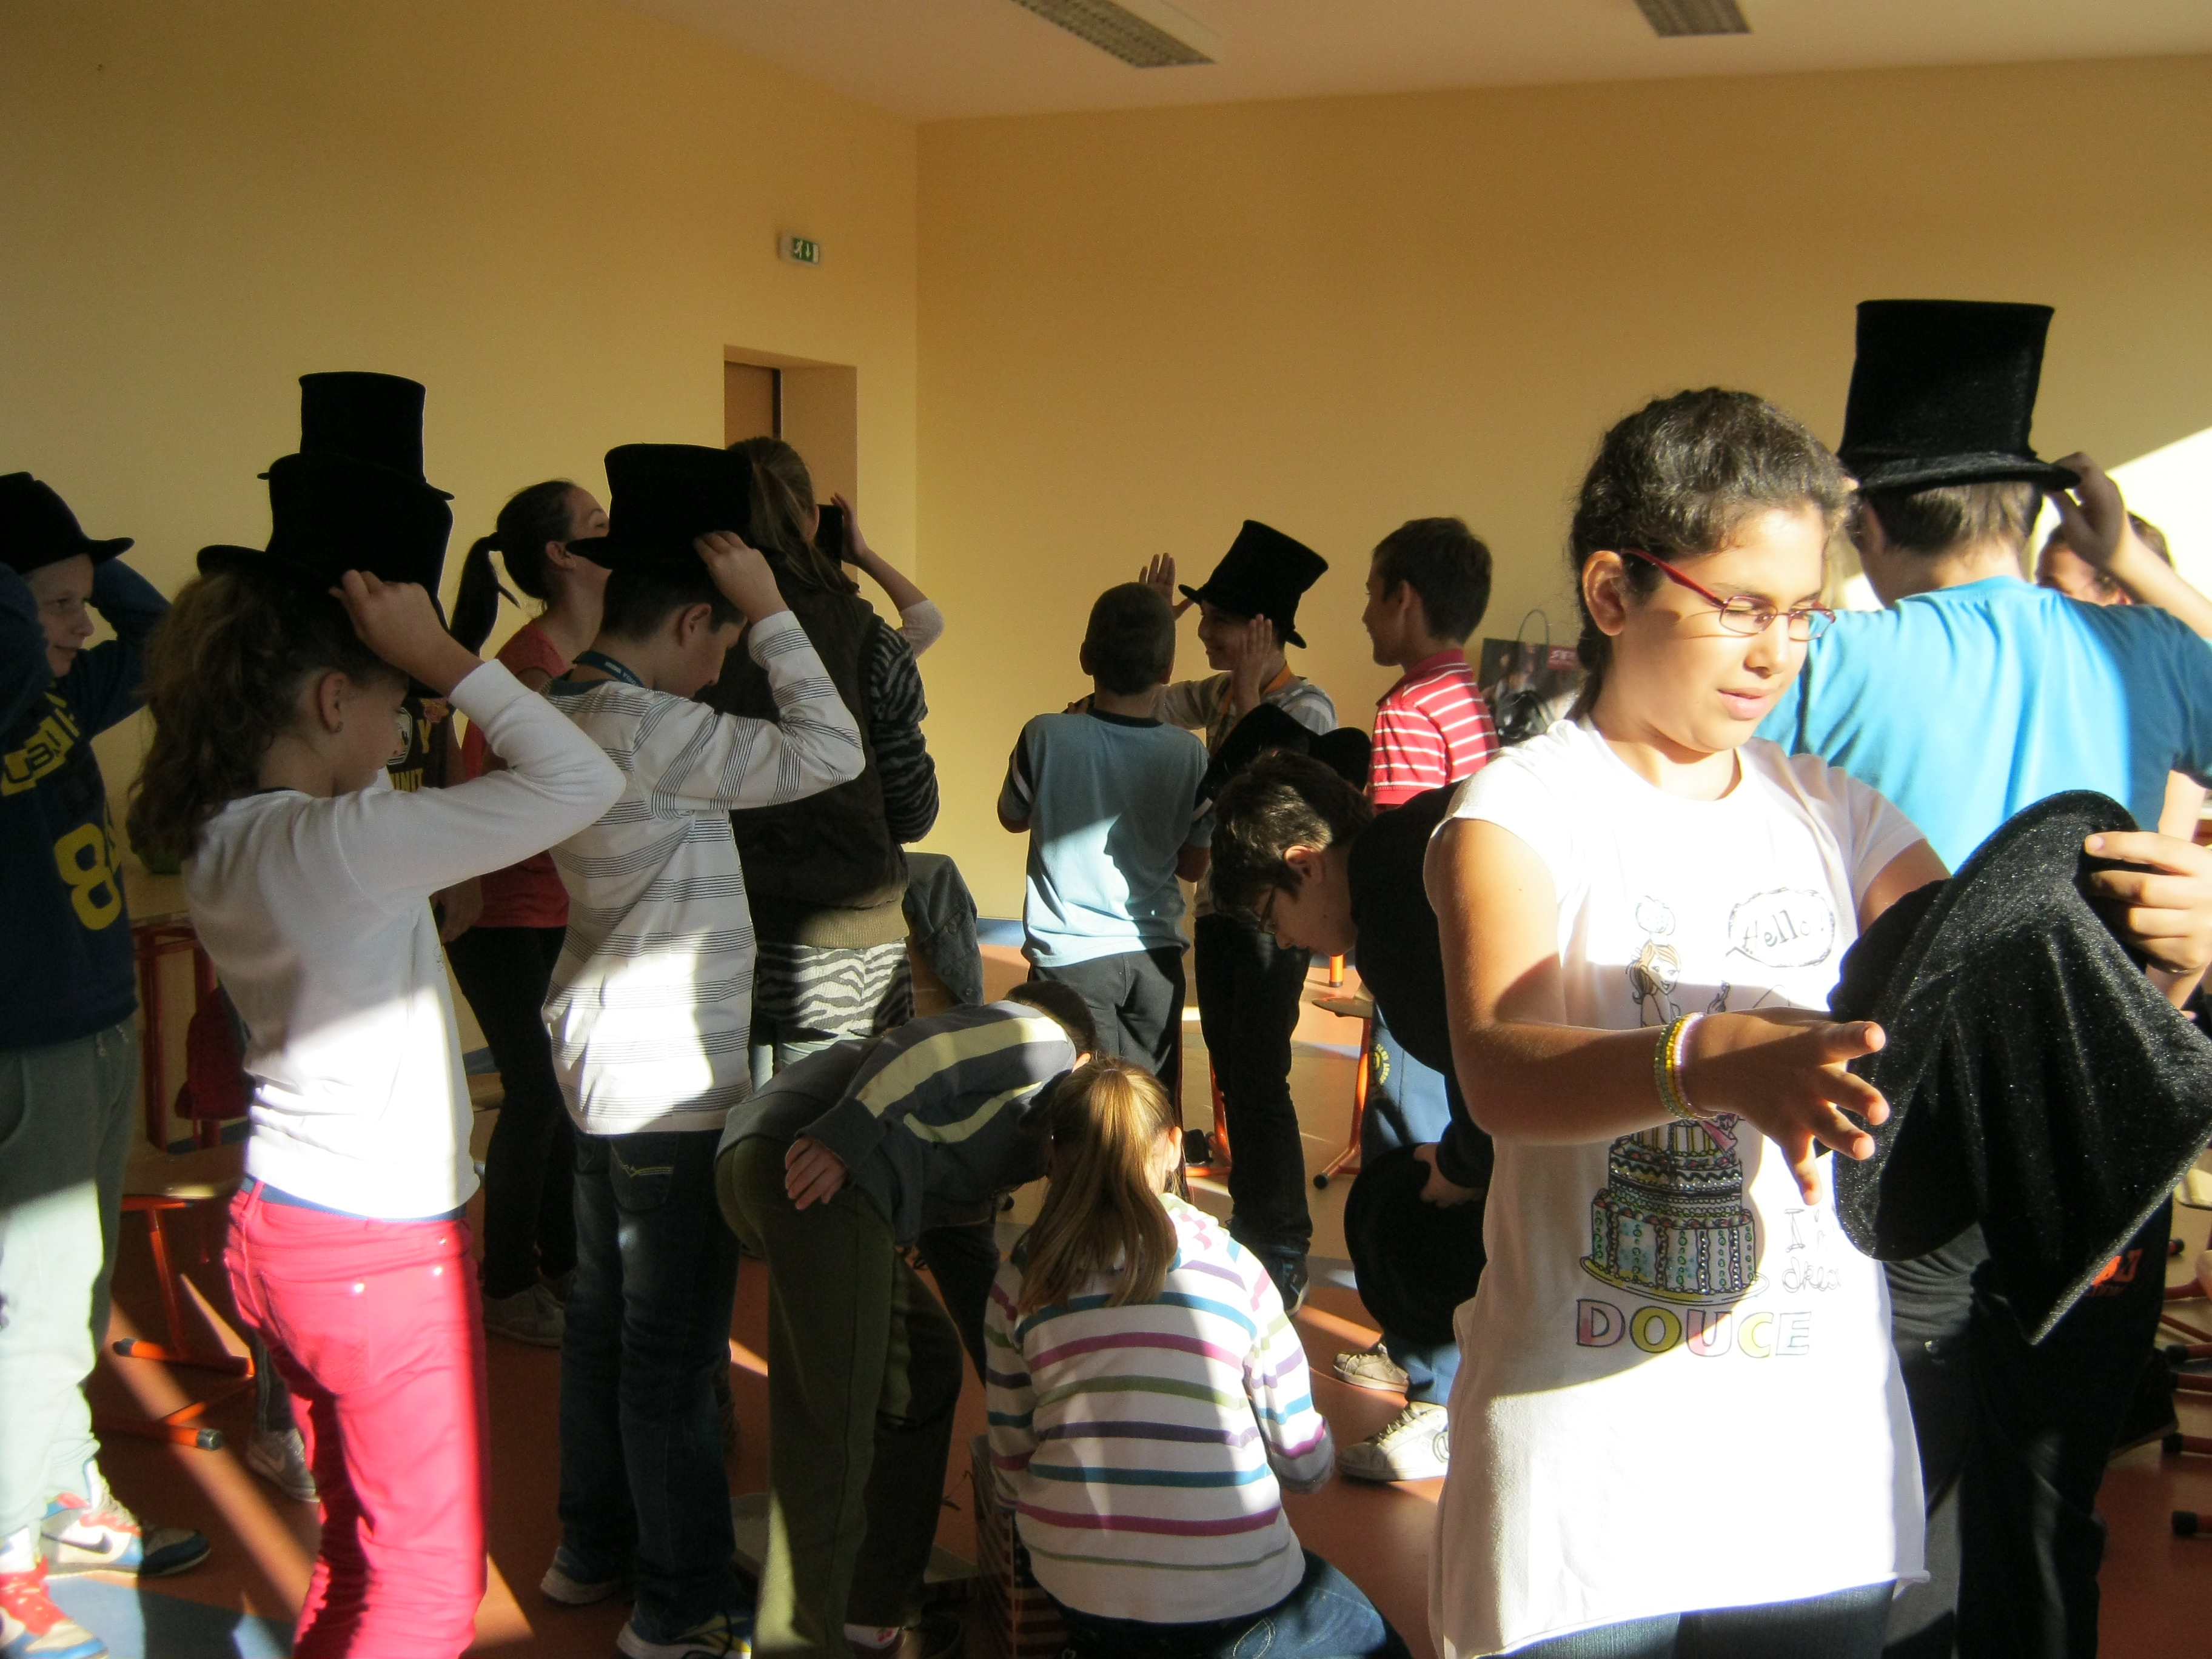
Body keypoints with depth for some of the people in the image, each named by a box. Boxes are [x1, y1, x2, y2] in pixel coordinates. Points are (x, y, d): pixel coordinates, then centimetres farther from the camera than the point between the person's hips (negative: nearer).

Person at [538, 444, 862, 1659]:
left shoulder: (567, 706, 7)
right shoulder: (644, 728, -22)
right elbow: (829, 753, -24)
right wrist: (770, 610, -17)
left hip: (607, 1057, 10)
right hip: (669, 1076, -10)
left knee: (606, 1312, 20)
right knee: (673, 1344, 1)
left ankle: (593, 1550, 35)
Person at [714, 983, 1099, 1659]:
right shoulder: (1043, 1042, 15)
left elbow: (965, 1260, 43)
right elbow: (930, 1051, -5)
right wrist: (845, 1139, -19)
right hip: (816, 1171, -10)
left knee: (924, 1367, 21)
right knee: (832, 1425, -5)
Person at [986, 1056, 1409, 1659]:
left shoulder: (1020, 1281, -1)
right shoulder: (1234, 1268, -5)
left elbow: (1012, 1465, 5)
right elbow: (1304, 1464, 2)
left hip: (1074, 1593, 4)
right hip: (1228, 1600, -4)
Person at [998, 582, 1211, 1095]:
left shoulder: (1046, 736, -11)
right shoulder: (1191, 755, -6)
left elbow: (1012, 817, 9)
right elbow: (1194, 865, 5)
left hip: (1070, 956, -2)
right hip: (1155, 955, 2)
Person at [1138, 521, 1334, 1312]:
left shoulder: (1307, 707, -15)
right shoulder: (1218, 693, 7)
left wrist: (1249, 695, -20)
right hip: (1217, 906, 8)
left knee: (1259, 1082, -4)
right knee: (1231, 1075, 15)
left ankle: (1284, 1258, 7)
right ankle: (1249, 1225, 29)